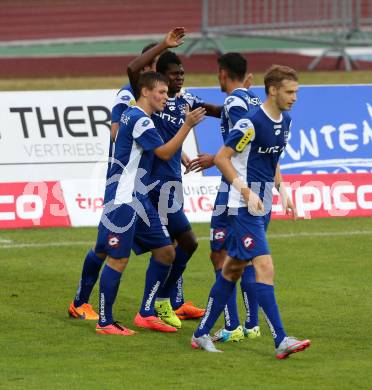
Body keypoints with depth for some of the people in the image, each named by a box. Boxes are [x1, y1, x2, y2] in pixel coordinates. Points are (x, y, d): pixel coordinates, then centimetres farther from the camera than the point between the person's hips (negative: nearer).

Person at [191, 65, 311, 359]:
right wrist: (247, 192, -20)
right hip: (244, 208, -9)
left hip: (262, 207, 9)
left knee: (233, 268, 13)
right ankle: (281, 340, -19)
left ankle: (202, 333, 22)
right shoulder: (251, 123, -18)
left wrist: (281, 190, 13)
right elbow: (222, 158, -15)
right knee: (265, 267, -15)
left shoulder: (285, 121, 9)